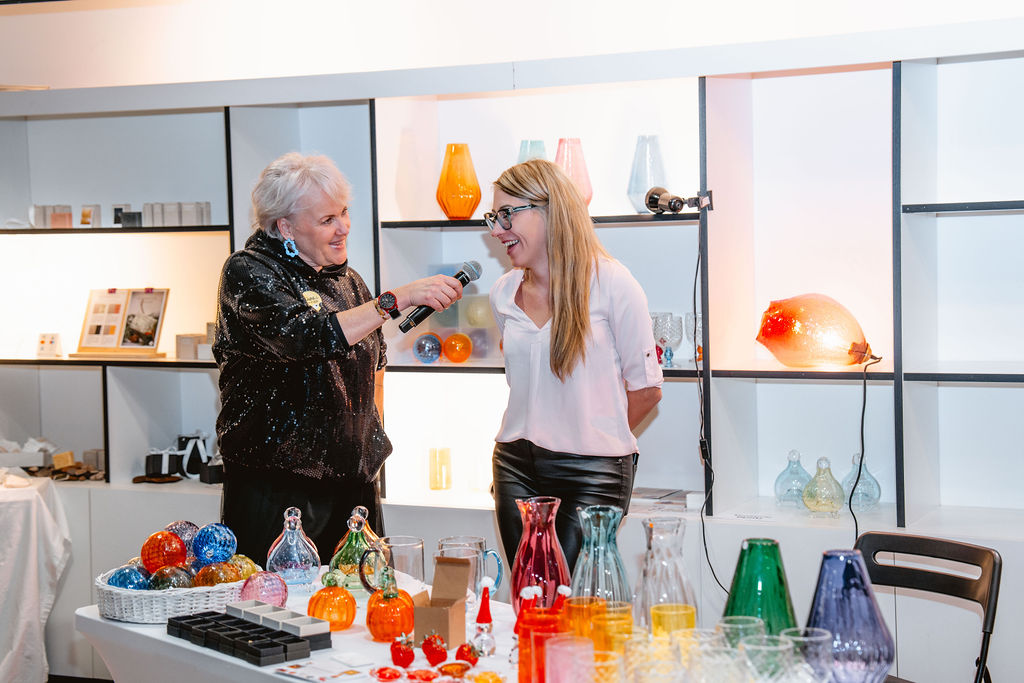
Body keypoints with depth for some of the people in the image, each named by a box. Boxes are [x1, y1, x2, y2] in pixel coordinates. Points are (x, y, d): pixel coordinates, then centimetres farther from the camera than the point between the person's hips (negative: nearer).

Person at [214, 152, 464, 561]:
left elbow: (375, 355, 28)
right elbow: (306, 337, -26)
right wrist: (396, 300, -27)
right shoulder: (248, 273, -8)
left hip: (353, 480, 6)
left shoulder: (344, 277, 12)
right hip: (276, 486, -6)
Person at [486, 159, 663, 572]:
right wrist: (533, 438, 14)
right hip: (516, 467, 5)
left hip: (592, 475, -5)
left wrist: (595, 438, 6)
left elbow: (645, 388, -4)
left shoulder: (610, 284, -9)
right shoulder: (503, 293, 8)